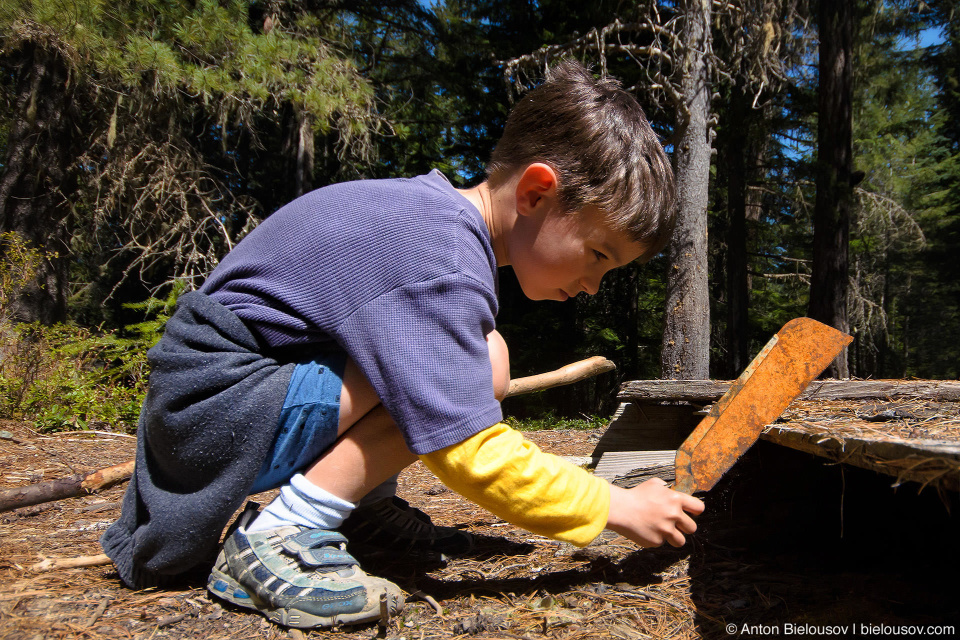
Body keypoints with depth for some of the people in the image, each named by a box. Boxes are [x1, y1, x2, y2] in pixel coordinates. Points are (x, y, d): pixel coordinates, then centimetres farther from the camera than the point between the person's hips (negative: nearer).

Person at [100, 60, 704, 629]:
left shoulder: (440, 209, 4)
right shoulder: (441, 260, -27)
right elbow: (473, 457, -26)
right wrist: (618, 506, -14)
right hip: (212, 411, -9)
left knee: (476, 358, 2)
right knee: (484, 365, -24)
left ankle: (364, 506, 5)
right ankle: (275, 538, -18)